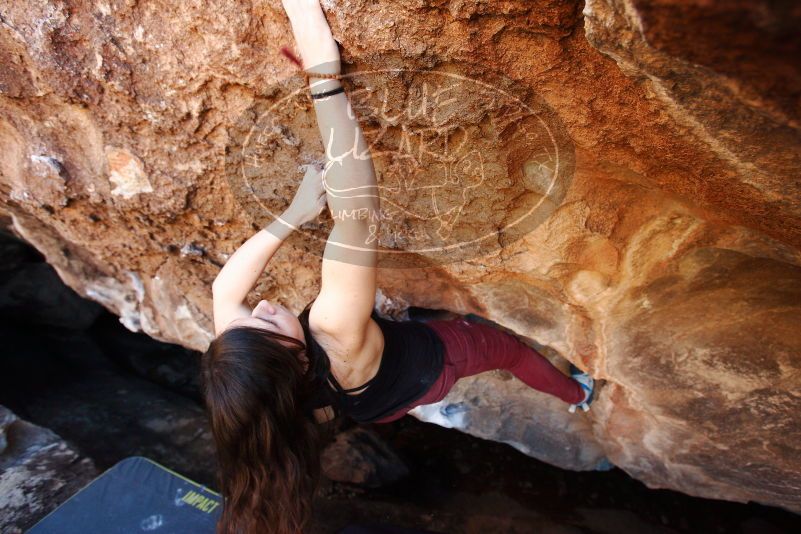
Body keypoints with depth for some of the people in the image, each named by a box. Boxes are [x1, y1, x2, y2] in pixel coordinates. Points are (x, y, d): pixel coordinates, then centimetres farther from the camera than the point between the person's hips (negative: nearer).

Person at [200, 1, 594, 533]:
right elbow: (358, 214, -60)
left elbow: (224, 288, -17)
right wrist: (324, 70, -59)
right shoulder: (334, 334, -52)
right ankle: (576, 394, 56)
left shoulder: (240, 368, -34)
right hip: (428, 359, -4)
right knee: (509, 347, 24)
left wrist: (294, 214, -28)